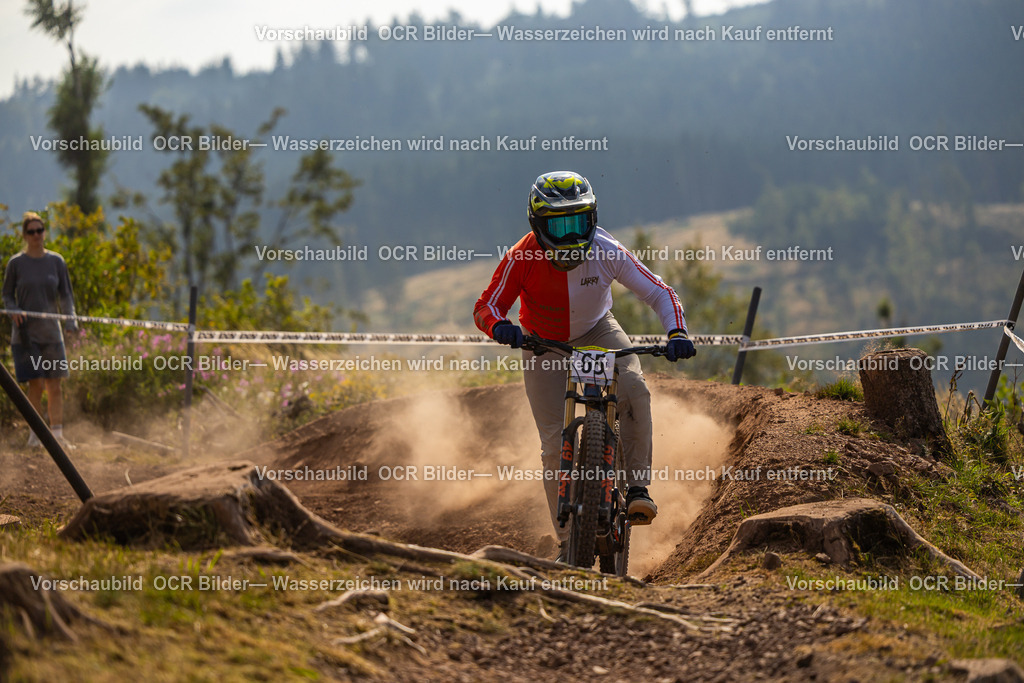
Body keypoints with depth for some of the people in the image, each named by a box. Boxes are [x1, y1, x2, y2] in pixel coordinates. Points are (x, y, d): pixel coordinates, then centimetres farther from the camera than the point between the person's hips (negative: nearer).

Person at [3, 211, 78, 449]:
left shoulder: (56, 261, 6)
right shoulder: (16, 263, 0)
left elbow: (65, 295, 10)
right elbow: (7, 295, 6)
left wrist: (71, 322, -2)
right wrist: (14, 311, -14)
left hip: (51, 330, 2)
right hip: (26, 332, -2)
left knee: (54, 385, 0)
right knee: (35, 385, -5)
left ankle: (57, 434, 4)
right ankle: (35, 433, 4)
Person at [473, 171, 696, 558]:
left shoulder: (606, 253, -25)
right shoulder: (522, 259, -26)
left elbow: (659, 293, -21)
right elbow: (486, 307, -21)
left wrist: (677, 333, -39)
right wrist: (499, 327, -45)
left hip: (596, 332, 0)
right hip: (544, 344, 0)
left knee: (633, 389, -31)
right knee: (555, 443, -7)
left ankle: (637, 488, -22)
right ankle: (568, 538, 7)